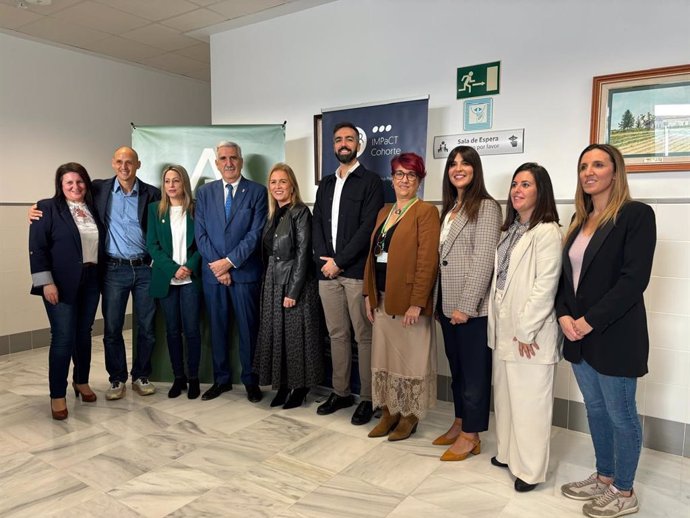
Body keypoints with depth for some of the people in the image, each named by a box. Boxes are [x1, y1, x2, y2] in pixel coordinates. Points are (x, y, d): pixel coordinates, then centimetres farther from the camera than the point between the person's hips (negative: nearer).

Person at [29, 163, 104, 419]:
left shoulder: (93, 209, 11)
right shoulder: (48, 209, -3)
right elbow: (37, 248, -8)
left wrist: (102, 276, 9)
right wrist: (46, 282, -15)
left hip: (91, 282, 5)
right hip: (62, 283, -4)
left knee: (84, 334, 13)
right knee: (63, 338, -4)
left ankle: (81, 381, 30)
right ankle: (57, 395, 8)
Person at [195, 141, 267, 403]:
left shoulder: (257, 191, 0)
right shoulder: (204, 192, 9)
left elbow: (256, 233, -7)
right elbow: (200, 233, 4)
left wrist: (230, 261, -12)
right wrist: (218, 266, -7)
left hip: (245, 271, -3)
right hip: (212, 271, 3)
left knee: (248, 328, 5)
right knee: (217, 328, 11)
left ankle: (251, 381, 19)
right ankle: (221, 379, 24)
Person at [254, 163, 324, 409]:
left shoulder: (300, 212, -10)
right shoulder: (272, 215, 11)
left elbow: (303, 253, -15)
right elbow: (268, 253, 13)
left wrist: (293, 291, -18)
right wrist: (268, 283, 7)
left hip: (295, 282, -7)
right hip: (273, 282, 7)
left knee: (297, 334, 2)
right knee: (276, 333, 11)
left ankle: (300, 388, 18)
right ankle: (283, 386, 24)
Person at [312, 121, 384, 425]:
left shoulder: (370, 181, 0)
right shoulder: (325, 184, 18)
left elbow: (367, 227, -10)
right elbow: (317, 224, 12)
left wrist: (339, 261, -12)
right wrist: (324, 259, -4)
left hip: (357, 270, -5)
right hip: (327, 270, 6)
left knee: (363, 336, 0)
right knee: (337, 334, 13)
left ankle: (367, 398, 11)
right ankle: (340, 392, 24)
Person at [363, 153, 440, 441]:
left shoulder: (426, 212, -7)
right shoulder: (384, 212, 15)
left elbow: (428, 261, -14)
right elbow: (372, 255, 15)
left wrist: (417, 303, -19)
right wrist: (368, 294, 9)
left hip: (409, 300, -7)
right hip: (382, 299, 7)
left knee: (411, 360, 5)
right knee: (383, 358, 13)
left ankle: (410, 417, 22)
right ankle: (389, 413, 28)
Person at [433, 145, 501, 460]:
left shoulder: (486, 207, -9)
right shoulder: (449, 208, 15)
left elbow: (483, 261, -16)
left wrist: (466, 306, -18)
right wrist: (440, 302, 11)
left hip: (472, 307, -8)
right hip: (447, 304, 8)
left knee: (474, 371, 4)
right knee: (456, 368, 17)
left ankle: (471, 435, 16)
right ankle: (459, 423, 31)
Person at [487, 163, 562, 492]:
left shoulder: (547, 232, -13)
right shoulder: (509, 230, 13)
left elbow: (545, 286, -18)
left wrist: (525, 331, -15)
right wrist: (497, 323, 9)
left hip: (529, 334, -8)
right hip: (504, 329, 8)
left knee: (530, 402, 3)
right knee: (505, 395, 18)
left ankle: (530, 469, 18)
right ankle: (508, 454, 35)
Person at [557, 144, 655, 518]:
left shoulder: (636, 214, -9)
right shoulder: (580, 220, 12)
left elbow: (634, 278, -17)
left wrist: (590, 321, -18)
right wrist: (564, 315, -5)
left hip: (614, 335, -7)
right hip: (578, 334, 7)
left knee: (620, 413, 7)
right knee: (595, 410, 17)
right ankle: (604, 478, 34)